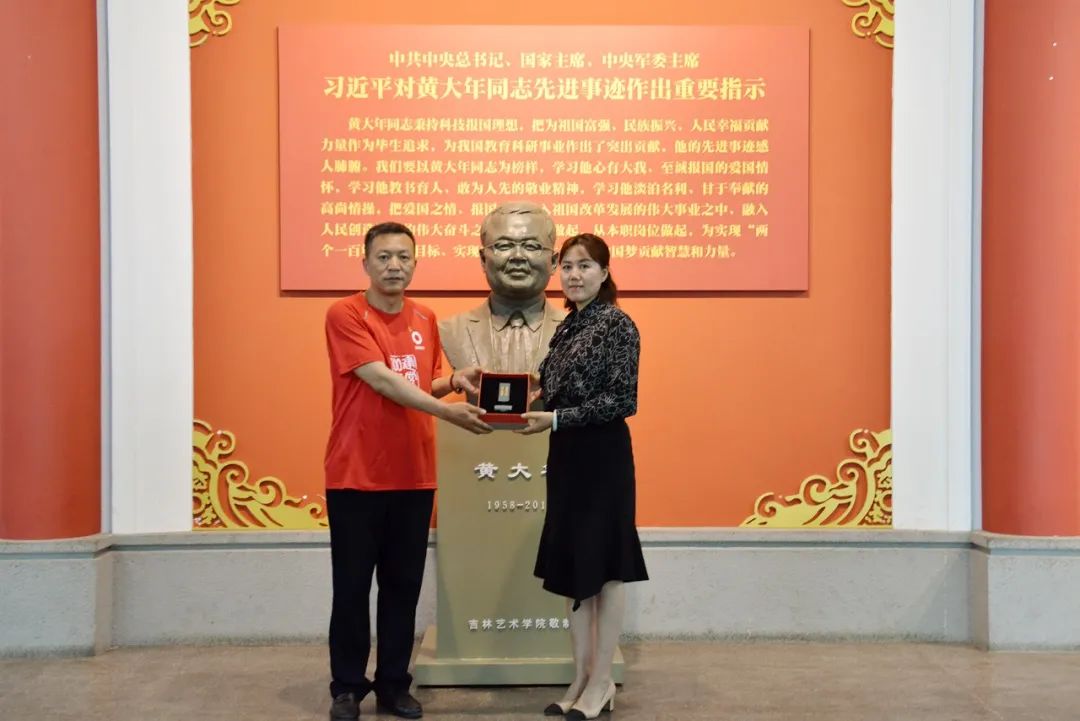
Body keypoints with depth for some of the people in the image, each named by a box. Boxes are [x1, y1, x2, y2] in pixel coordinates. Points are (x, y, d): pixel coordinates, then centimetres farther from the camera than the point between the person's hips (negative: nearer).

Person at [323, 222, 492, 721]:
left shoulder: (426, 321, 9)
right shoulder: (345, 314, -9)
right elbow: (383, 381, -19)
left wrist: (454, 381, -3)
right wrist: (447, 411, -27)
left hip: (414, 476, 5)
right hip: (355, 475, -5)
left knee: (404, 585, 10)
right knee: (351, 587, 5)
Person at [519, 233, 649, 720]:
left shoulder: (618, 324, -10)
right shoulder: (567, 327, 13)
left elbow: (623, 401, -16)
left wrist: (556, 419, -20)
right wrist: (528, 406, -3)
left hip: (604, 455, -8)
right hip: (566, 455, 8)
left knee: (603, 563, 2)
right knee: (569, 562, 11)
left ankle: (602, 682, 14)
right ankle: (581, 676, 22)